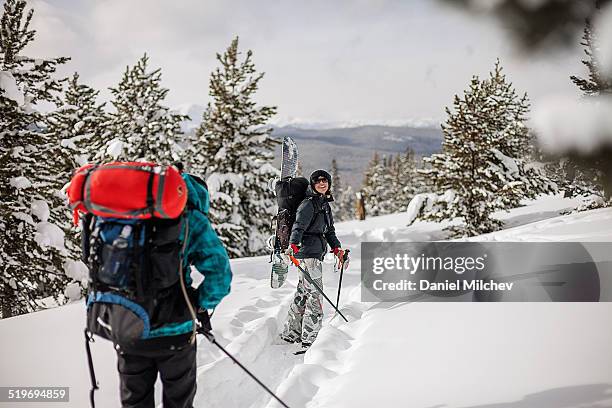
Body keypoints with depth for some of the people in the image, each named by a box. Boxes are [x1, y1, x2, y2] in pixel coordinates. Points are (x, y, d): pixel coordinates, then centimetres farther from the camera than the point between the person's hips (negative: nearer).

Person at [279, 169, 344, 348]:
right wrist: (293, 244, -35)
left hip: (317, 253, 9)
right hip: (309, 252, -9)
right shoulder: (309, 203, -8)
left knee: (303, 292, 13)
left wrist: (337, 248, 19)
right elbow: (299, 225, -21)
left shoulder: (325, 204, 21)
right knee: (314, 293, -11)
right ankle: (310, 338, -8)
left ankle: (291, 333, 22)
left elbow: (329, 230, 28)